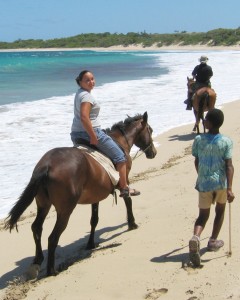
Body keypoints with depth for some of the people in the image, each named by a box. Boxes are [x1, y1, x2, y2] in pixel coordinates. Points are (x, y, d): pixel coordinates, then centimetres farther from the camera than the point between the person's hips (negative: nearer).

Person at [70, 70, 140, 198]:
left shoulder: (79, 93, 14)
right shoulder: (86, 96, -17)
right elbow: (84, 117, -29)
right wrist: (93, 137, -26)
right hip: (90, 132, -10)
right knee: (120, 156, 0)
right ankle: (124, 188, 2)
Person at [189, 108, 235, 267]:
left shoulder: (199, 140, -4)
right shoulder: (226, 141, -8)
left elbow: (197, 163, 7)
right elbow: (229, 166, -14)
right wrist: (229, 188, -16)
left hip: (204, 183, 1)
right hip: (221, 183, -1)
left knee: (203, 215, 9)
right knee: (220, 211, 23)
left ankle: (195, 237, -19)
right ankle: (213, 241, 31)